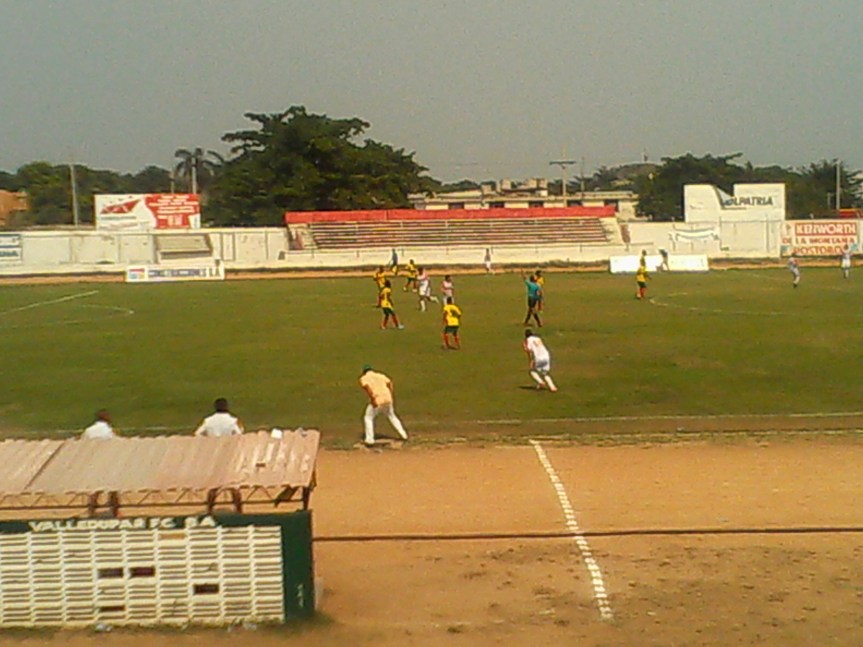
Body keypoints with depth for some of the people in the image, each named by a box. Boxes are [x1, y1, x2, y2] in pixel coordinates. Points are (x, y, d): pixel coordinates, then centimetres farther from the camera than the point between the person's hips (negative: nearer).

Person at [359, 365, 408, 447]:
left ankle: (370, 440, 0)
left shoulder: (363, 378, 8)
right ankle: (403, 435, 27)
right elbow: (390, 384, 11)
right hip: (388, 399, 5)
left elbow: (367, 387, -13)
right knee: (392, 416, 25)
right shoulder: (381, 375, 22)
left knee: (368, 418, 10)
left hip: (377, 401, -5)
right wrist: (393, 399, 12)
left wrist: (373, 399, -19)